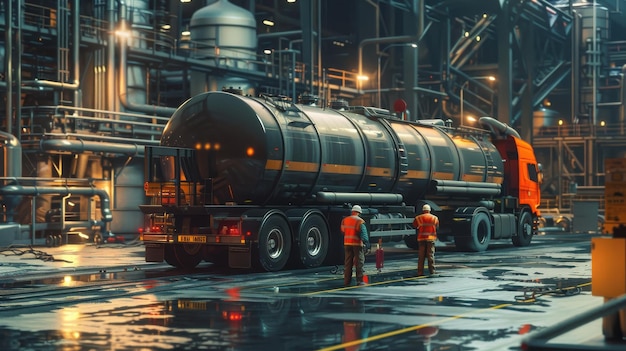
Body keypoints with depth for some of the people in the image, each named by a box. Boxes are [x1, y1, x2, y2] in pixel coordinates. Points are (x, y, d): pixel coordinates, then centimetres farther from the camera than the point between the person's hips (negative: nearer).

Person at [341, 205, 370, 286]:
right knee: (359, 262, 2)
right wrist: (366, 242, -22)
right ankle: (359, 280, 1)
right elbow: (363, 233, -17)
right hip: (357, 244, -5)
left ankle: (347, 281, 7)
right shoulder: (360, 221, -9)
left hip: (347, 243, 5)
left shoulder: (344, 220, 8)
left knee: (348, 263, 9)